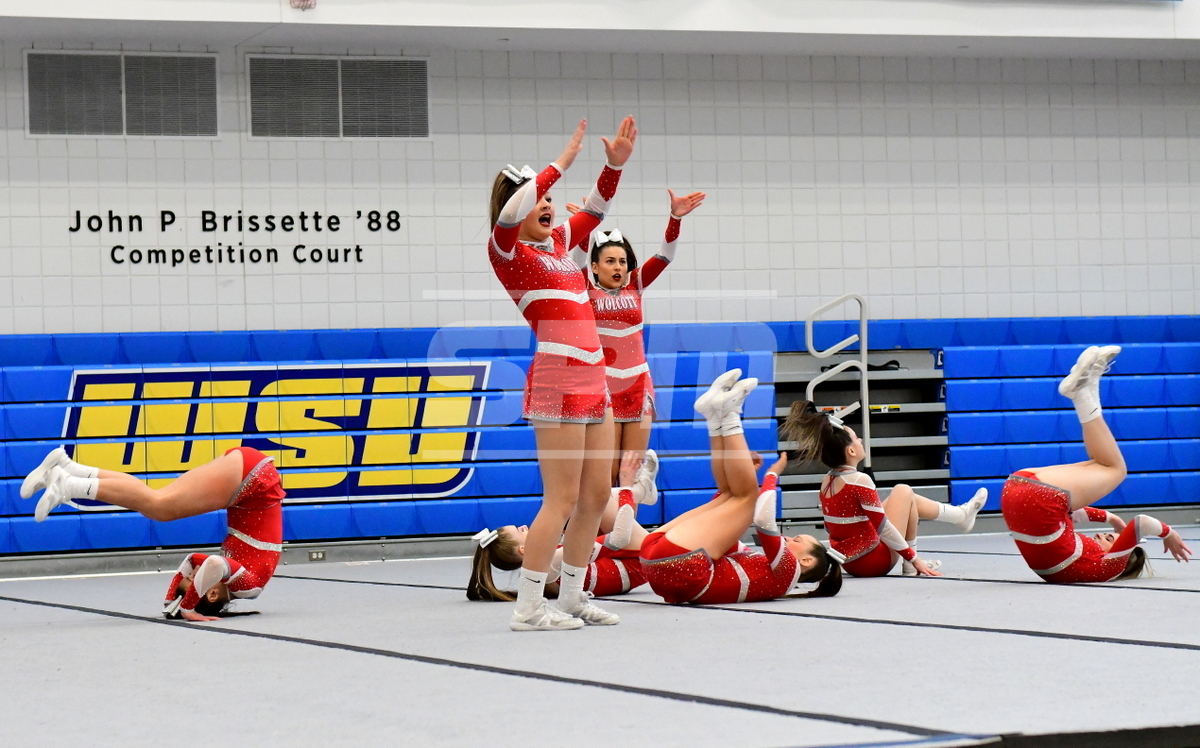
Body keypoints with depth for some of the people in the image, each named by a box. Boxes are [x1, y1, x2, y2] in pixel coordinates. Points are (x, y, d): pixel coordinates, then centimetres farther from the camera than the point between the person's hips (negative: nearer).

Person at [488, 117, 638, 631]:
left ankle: (571, 597, 18)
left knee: (597, 495, 9)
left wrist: (615, 164, 10)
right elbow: (510, 213, -22)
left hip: (592, 380, 8)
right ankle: (528, 608, -5)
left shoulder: (558, 243, 18)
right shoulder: (507, 251, -2)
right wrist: (562, 164, -19)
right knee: (563, 499, -10)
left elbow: (595, 210, 27)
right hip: (556, 380, -8)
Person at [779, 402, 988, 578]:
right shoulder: (860, 481, -23)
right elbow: (883, 527, -21)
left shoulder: (826, 482, 2)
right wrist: (913, 558, -13)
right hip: (874, 562, -8)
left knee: (903, 495, 23)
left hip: (849, 561, 8)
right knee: (904, 493, 8)